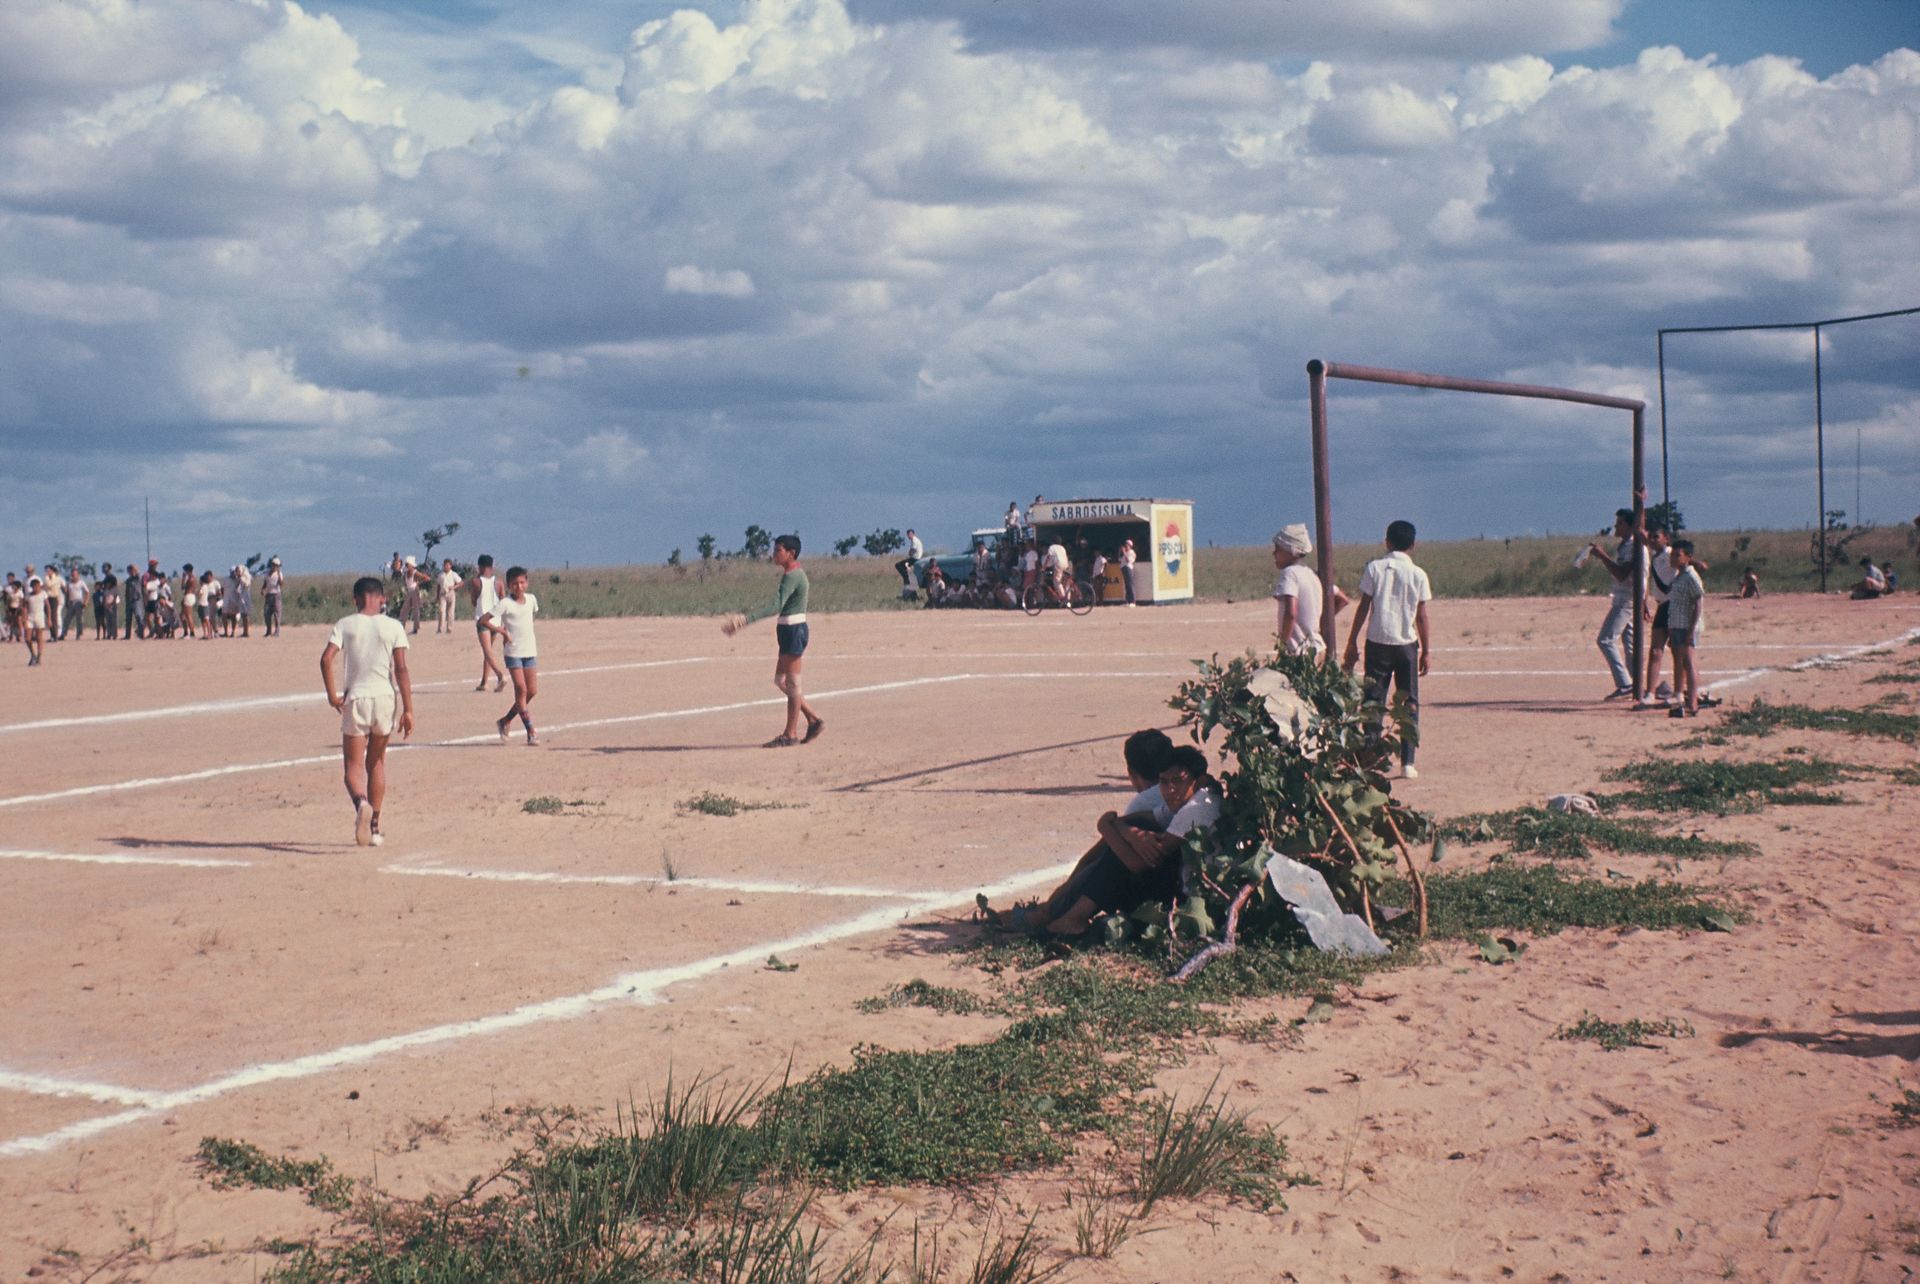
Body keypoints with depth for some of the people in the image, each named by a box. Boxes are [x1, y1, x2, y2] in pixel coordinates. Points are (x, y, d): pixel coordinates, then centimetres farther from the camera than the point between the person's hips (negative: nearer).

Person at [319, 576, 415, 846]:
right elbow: (401, 669, -5)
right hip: (384, 697, 1)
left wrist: (332, 694, -1)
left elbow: (326, 658, -11)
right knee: (377, 762, 16)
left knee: (353, 765, 3)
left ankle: (361, 802, -30)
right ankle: (374, 827, 17)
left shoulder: (345, 625, 2)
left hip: (355, 699, -1)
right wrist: (408, 709, -4)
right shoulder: (393, 627, 1)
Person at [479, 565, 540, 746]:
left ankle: (505, 721, 20)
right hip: (513, 651, -6)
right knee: (521, 690, -10)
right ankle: (531, 733, -9)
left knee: (532, 691, 3)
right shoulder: (505, 604, -9)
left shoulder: (531, 599, 6)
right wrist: (501, 631, -11)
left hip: (530, 651, 6)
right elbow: (483, 621, -10)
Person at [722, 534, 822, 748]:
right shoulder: (791, 574, 15)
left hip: (793, 631, -10)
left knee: (791, 683, -3)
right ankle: (814, 720, 17)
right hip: (788, 631, 10)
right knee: (781, 681, 13)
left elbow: (776, 606, -28)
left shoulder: (793, 576, -17)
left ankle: (791, 734, 3)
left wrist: (746, 619, -33)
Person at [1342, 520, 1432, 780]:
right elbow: (1421, 616, 1)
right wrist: (1426, 650, 9)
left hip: (1377, 643, 0)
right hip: (1407, 644, 0)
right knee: (1409, 704, 8)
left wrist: (1352, 643, 4)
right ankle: (1407, 763, 4)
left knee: (1373, 703, 5)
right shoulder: (1418, 574, 0)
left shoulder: (1374, 568, -1)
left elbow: (1364, 607, -1)